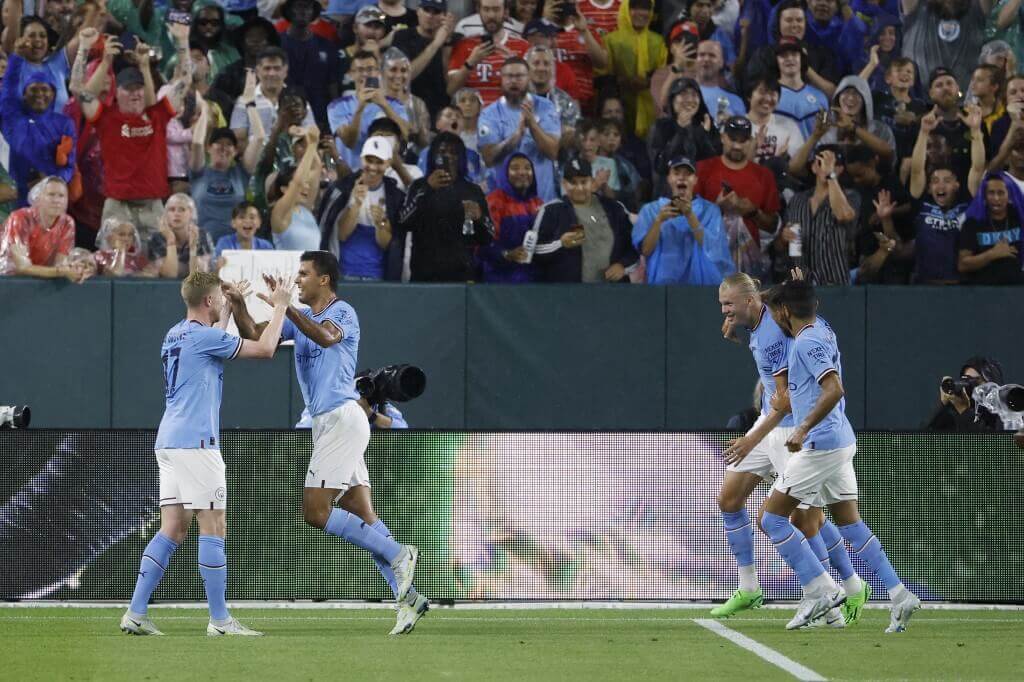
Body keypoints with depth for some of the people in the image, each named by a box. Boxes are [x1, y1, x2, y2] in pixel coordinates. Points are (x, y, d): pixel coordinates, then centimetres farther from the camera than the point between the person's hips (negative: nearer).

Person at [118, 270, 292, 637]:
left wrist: (230, 306, 43)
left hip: (169, 442, 9)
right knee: (214, 528, -5)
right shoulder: (203, 336, -10)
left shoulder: (176, 335, 16)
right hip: (195, 442, -9)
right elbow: (265, 348, -9)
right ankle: (220, 619, -6)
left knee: (173, 530, 7)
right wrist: (280, 306, 3)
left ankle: (136, 613, 1)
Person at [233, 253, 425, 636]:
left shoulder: (343, 313, -8)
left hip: (342, 418, -9)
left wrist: (284, 306, -36)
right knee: (362, 514, 2)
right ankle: (406, 596, -2)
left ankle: (398, 555, -10)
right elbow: (253, 334, 14)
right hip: (327, 424, 9)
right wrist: (237, 305, -3)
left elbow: (326, 336, -30)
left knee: (315, 511, -13)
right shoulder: (303, 318, 17)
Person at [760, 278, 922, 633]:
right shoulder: (822, 330, 12)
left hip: (820, 444, -9)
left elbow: (834, 389, -28)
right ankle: (899, 595, 2)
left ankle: (820, 590, -6)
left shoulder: (807, 342, -15)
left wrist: (804, 428, -29)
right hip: (842, 442, 9)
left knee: (771, 517, -2)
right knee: (850, 524, 10)